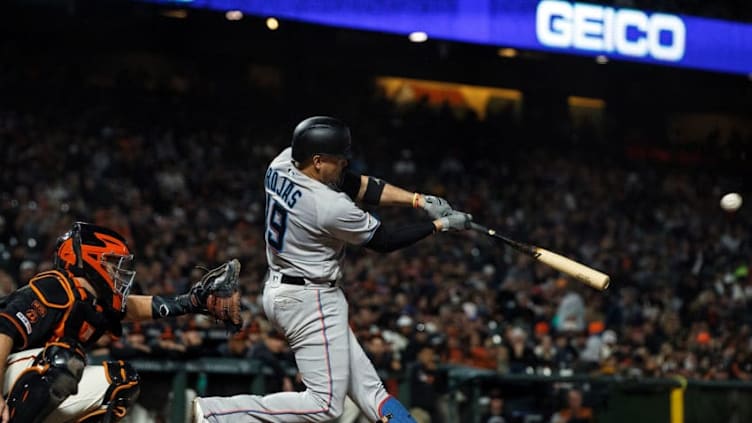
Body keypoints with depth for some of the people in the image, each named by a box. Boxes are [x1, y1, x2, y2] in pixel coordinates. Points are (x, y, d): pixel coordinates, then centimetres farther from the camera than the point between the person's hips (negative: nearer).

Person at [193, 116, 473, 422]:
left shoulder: (282, 163, -4)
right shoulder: (331, 207, -27)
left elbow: (356, 185, 3)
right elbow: (384, 241, -11)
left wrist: (419, 200, -4)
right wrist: (440, 225, -2)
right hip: (311, 302, -10)